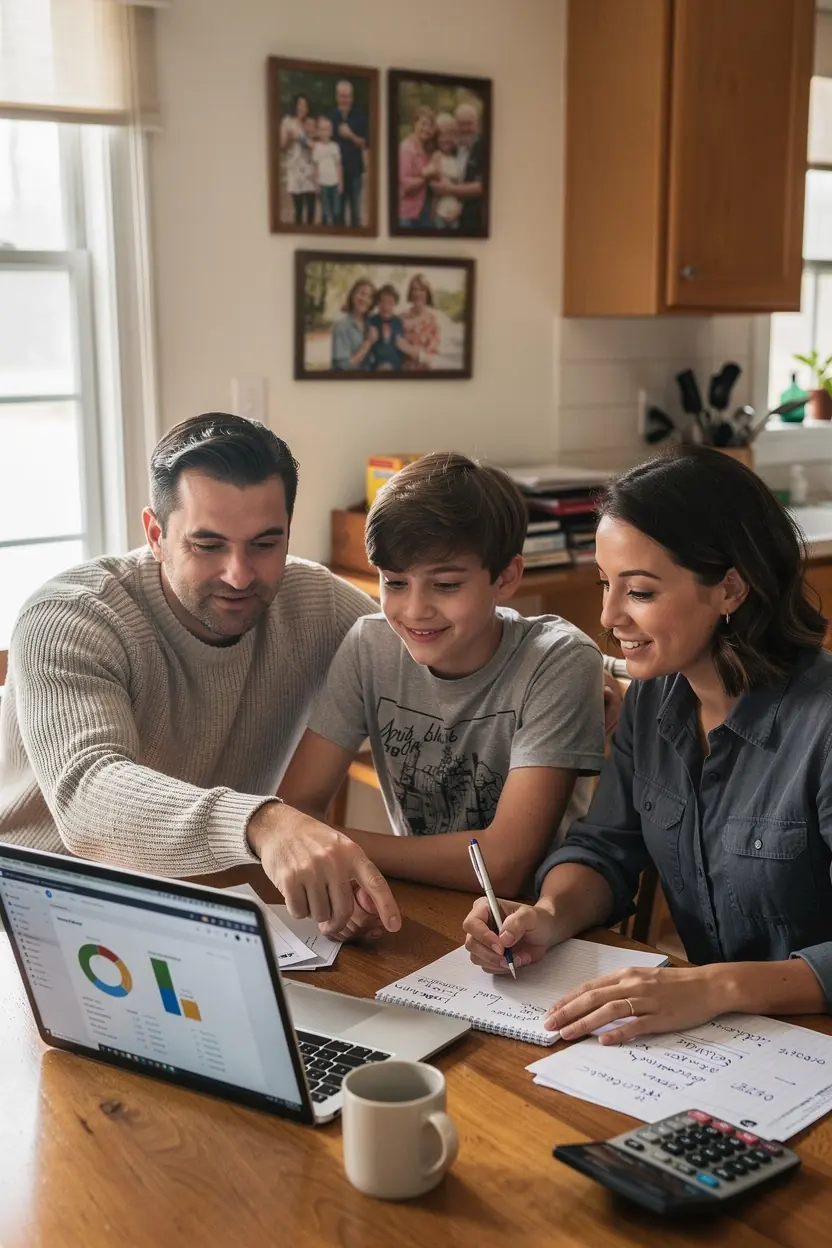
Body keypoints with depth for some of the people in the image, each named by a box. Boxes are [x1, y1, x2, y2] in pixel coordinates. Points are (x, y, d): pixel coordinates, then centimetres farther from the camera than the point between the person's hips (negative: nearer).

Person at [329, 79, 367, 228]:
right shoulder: (330, 116, 0)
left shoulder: (359, 116, 1)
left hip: (355, 170, 0)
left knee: (356, 211, 6)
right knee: (338, 211, 3)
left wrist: (351, 136, -15)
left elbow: (365, 144, 1)